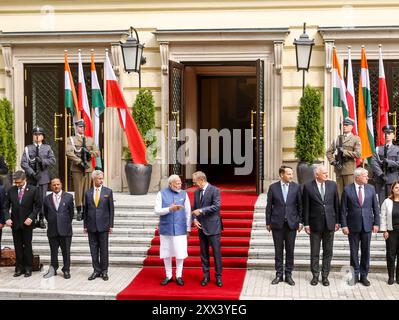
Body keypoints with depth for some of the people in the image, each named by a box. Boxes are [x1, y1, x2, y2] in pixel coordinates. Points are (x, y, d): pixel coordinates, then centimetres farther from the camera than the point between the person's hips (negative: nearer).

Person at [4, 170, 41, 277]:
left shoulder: (33, 190, -5)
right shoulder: (11, 190, 3)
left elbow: (38, 206, -2)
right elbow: (6, 206, 7)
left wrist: (31, 217, -12)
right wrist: (7, 218, -8)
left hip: (27, 223, -3)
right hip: (15, 223, 3)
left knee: (27, 246, 4)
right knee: (18, 247, 6)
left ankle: (28, 268, 11)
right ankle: (19, 268, 12)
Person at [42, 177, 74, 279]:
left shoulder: (68, 197, 1)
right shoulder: (47, 199, 6)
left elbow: (71, 212, 8)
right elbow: (45, 213, 16)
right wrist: (51, 222, 12)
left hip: (65, 230, -1)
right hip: (52, 230, 2)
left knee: (66, 252, 3)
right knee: (53, 252, 9)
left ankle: (66, 270, 13)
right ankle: (53, 270, 19)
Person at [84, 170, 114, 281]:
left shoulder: (108, 192, 1)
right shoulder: (88, 193, 7)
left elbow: (111, 209, 2)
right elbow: (86, 210, 10)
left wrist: (111, 225, -3)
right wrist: (85, 225, 7)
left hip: (103, 225, -2)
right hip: (91, 226, 2)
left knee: (104, 249, 2)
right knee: (93, 250, 6)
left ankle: (104, 271, 10)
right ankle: (96, 270, 14)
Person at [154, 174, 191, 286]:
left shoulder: (184, 194, 0)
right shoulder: (162, 194, -2)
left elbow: (188, 213, 3)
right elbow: (157, 211, -5)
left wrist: (188, 229, 2)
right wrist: (170, 209, -20)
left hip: (180, 229, 0)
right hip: (166, 229, 0)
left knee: (180, 253, 1)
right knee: (166, 253, 8)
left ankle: (179, 276, 15)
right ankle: (168, 276, 21)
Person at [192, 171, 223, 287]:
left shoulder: (215, 190, -9)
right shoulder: (197, 192, 11)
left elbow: (216, 206, -19)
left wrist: (201, 211, -20)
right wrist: (195, 219, -3)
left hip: (213, 227, -6)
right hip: (201, 227, 6)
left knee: (216, 253, -1)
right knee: (203, 253, 9)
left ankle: (218, 276, 7)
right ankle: (206, 276, 18)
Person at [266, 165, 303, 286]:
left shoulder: (296, 187, 2)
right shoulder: (273, 187, 1)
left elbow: (300, 205, 5)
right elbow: (269, 206, 3)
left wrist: (300, 221, 0)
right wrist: (268, 222, 2)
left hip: (291, 223, 0)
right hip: (277, 223, 0)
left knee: (290, 250, 5)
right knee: (278, 250, 6)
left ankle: (288, 275, 14)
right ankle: (279, 274, 14)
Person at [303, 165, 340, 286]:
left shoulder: (332, 185, 3)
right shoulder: (308, 187, -4)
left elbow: (336, 204, 7)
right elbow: (306, 207, -2)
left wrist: (337, 221, 5)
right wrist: (306, 223, -4)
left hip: (329, 223, 2)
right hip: (315, 224, -2)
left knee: (328, 252, 7)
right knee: (314, 252, 7)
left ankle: (325, 276, 17)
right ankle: (315, 275, 18)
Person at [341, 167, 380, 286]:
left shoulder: (371, 189, 3)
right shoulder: (347, 189, -4)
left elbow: (375, 207, 6)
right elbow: (343, 209, -3)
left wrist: (376, 223, 1)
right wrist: (344, 225, -7)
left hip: (367, 225, 2)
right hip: (353, 225, -2)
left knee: (366, 251, 6)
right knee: (354, 251, 7)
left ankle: (364, 275, 16)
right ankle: (355, 275, 18)